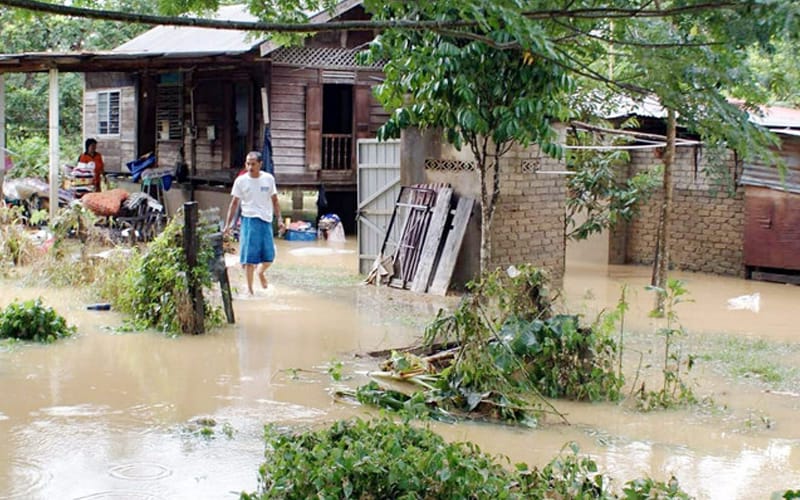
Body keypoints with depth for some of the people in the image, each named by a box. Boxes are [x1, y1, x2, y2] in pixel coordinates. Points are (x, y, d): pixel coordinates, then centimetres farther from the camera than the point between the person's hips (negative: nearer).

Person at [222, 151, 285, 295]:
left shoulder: (269, 179, 4)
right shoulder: (240, 181, -1)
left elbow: (274, 201, 11)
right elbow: (234, 203, 3)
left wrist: (279, 219, 4)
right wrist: (228, 225, -1)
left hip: (266, 220, 2)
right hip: (249, 220, -2)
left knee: (269, 256, 2)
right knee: (249, 257, -4)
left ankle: (260, 272, 36)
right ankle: (249, 289, 6)